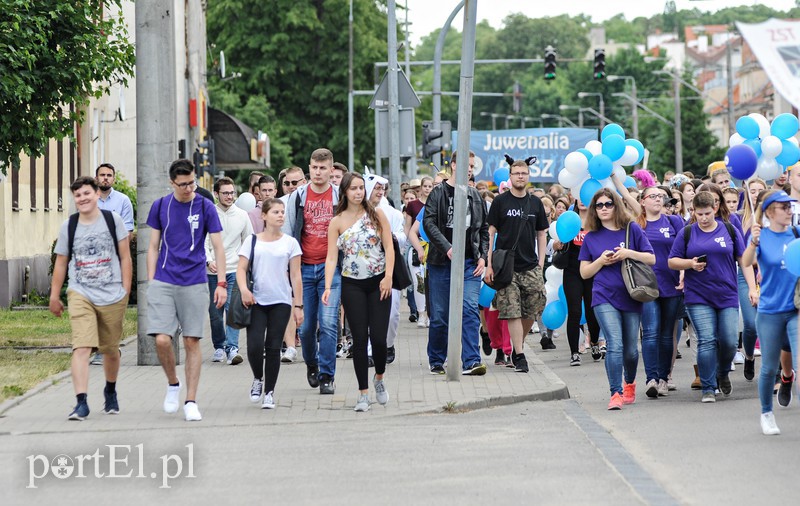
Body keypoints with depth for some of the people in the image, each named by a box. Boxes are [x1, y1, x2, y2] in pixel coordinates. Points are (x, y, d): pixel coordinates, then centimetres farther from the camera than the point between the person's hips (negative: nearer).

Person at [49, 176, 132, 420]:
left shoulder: (113, 220, 0)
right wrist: (54, 296, 13)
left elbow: (125, 257, 4)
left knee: (111, 349, 14)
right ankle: (81, 402, -21)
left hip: (112, 296, 0)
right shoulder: (69, 226, 4)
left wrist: (125, 290, -1)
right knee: (81, 347, -17)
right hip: (80, 294, 0)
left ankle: (110, 391, 40)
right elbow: (61, 263, 12)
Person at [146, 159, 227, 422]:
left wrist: (221, 284, -4)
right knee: (162, 340, -10)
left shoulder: (205, 207, 1)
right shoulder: (160, 207, 6)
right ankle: (173, 384, 16)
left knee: (192, 342, 0)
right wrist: (151, 282, 5)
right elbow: (154, 247, 11)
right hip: (163, 282, 1)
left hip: (194, 284, -1)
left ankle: (191, 402, 6)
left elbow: (218, 247, 3)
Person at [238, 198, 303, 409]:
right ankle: (258, 379, 15)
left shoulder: (290, 243, 6)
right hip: (256, 301, 0)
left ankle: (269, 392, 10)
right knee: (254, 346, -13)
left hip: (281, 302, 0)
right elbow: (241, 268, 0)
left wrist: (298, 306, 1)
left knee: (273, 348, -1)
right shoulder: (252, 241, 6)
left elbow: (296, 276, 6)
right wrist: (244, 289, -20)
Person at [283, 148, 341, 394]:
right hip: (304, 267, 2)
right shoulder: (297, 197, 6)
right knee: (306, 325, 5)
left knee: (328, 323, -11)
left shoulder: (340, 197, 3)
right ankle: (311, 364, 31)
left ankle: (327, 376, -4)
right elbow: (287, 233, 10)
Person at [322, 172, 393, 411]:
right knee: (360, 339, -2)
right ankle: (363, 393, 6)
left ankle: (379, 377, 23)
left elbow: (389, 247, 0)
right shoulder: (337, 222, 1)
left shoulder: (376, 215, 1)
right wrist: (327, 287, -16)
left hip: (379, 283, 0)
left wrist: (388, 277, -11)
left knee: (379, 337, -6)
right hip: (352, 285, 0)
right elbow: (331, 257, -4)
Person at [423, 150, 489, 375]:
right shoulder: (438, 193, 1)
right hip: (442, 263, -2)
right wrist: (447, 247, -20)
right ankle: (436, 362, 18)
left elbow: (484, 228, 16)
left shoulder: (475, 196, 13)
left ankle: (470, 362, -16)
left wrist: (482, 256, 4)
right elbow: (428, 222, -10)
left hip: (470, 263, 2)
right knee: (440, 315, 3)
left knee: (470, 309, -13)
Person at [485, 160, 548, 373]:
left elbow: (541, 234, 16)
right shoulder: (501, 202, 1)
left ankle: (517, 346, 20)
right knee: (512, 312, -7)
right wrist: (489, 264, -6)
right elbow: (490, 233, 1)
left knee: (533, 311, 0)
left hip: (531, 266, 3)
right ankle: (519, 356, -4)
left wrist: (541, 263, 8)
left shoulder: (535, 203, 11)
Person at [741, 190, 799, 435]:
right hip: (770, 311, -2)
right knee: (769, 368, 10)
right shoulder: (761, 235, -7)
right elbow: (746, 262, -23)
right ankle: (766, 414, 29)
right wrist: (753, 243, -43)